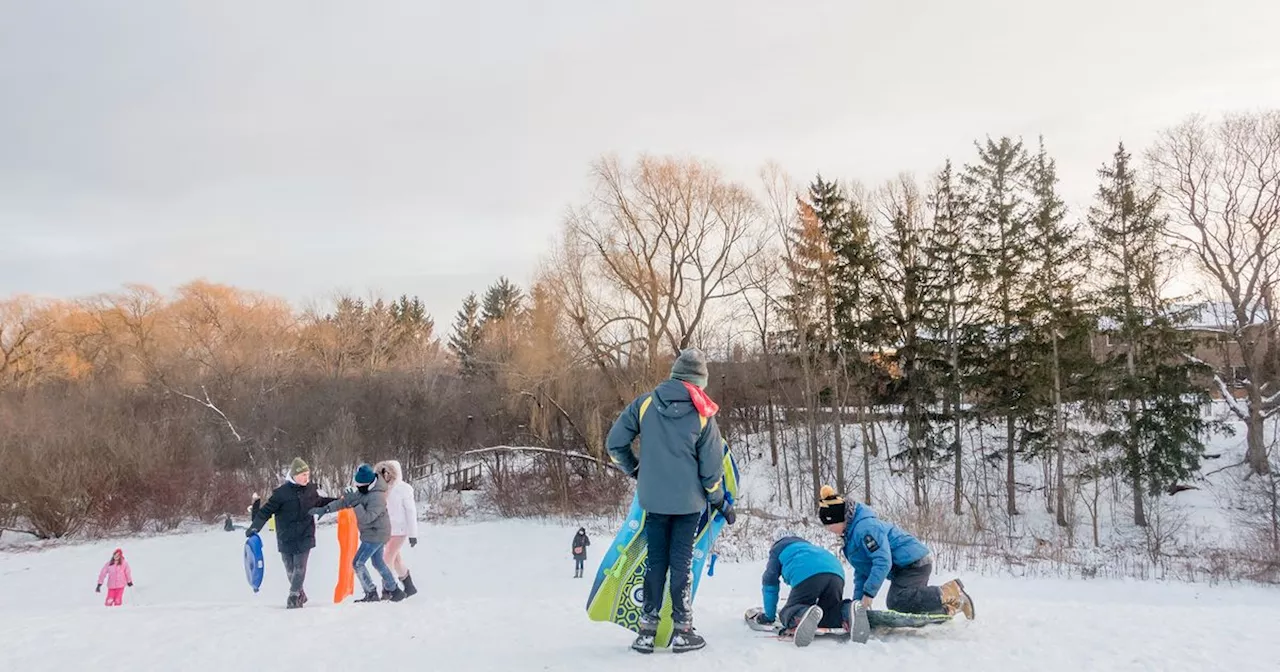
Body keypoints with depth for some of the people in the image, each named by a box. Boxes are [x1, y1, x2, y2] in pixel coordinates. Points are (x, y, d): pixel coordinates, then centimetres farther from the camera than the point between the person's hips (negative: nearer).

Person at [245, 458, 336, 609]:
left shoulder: (310, 489, 1)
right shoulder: (282, 492, -13)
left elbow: (320, 502, 21)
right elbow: (266, 511, -10)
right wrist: (254, 528, -11)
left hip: (304, 537, 2)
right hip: (286, 538, -2)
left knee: (299, 568, -7)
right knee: (290, 569, 6)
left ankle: (294, 596, -2)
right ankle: (300, 595, 24)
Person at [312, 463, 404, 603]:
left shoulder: (377, 497, -28)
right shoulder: (363, 491, 0)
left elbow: (367, 518, -30)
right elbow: (345, 502, 2)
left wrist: (355, 503, -36)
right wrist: (325, 509, -4)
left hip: (375, 535, -10)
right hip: (375, 534, 10)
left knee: (358, 563, -5)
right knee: (378, 562, 21)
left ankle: (371, 594, 4)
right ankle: (393, 590, 32)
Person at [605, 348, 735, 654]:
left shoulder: (645, 404, -4)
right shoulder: (703, 416, -9)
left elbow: (615, 443, -1)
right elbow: (711, 468, -6)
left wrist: (633, 470, 16)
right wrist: (721, 502, 9)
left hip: (653, 499, 2)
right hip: (688, 502, -2)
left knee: (655, 563, 11)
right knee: (681, 564, 6)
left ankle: (647, 630, 12)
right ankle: (683, 631, 10)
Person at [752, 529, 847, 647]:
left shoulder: (778, 549, 30)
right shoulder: (809, 546, 45)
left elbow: (769, 582, 25)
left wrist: (769, 616, 31)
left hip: (806, 575, -5)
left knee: (789, 611, 0)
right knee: (828, 616, 18)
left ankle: (802, 615, -38)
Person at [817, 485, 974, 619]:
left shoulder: (865, 527, -21)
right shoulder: (851, 534, 13)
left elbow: (883, 562, -28)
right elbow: (861, 571, 19)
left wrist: (868, 593, -25)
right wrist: (858, 600, 11)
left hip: (914, 563, -11)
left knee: (896, 602, -26)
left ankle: (948, 593, -15)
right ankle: (949, 607, 22)